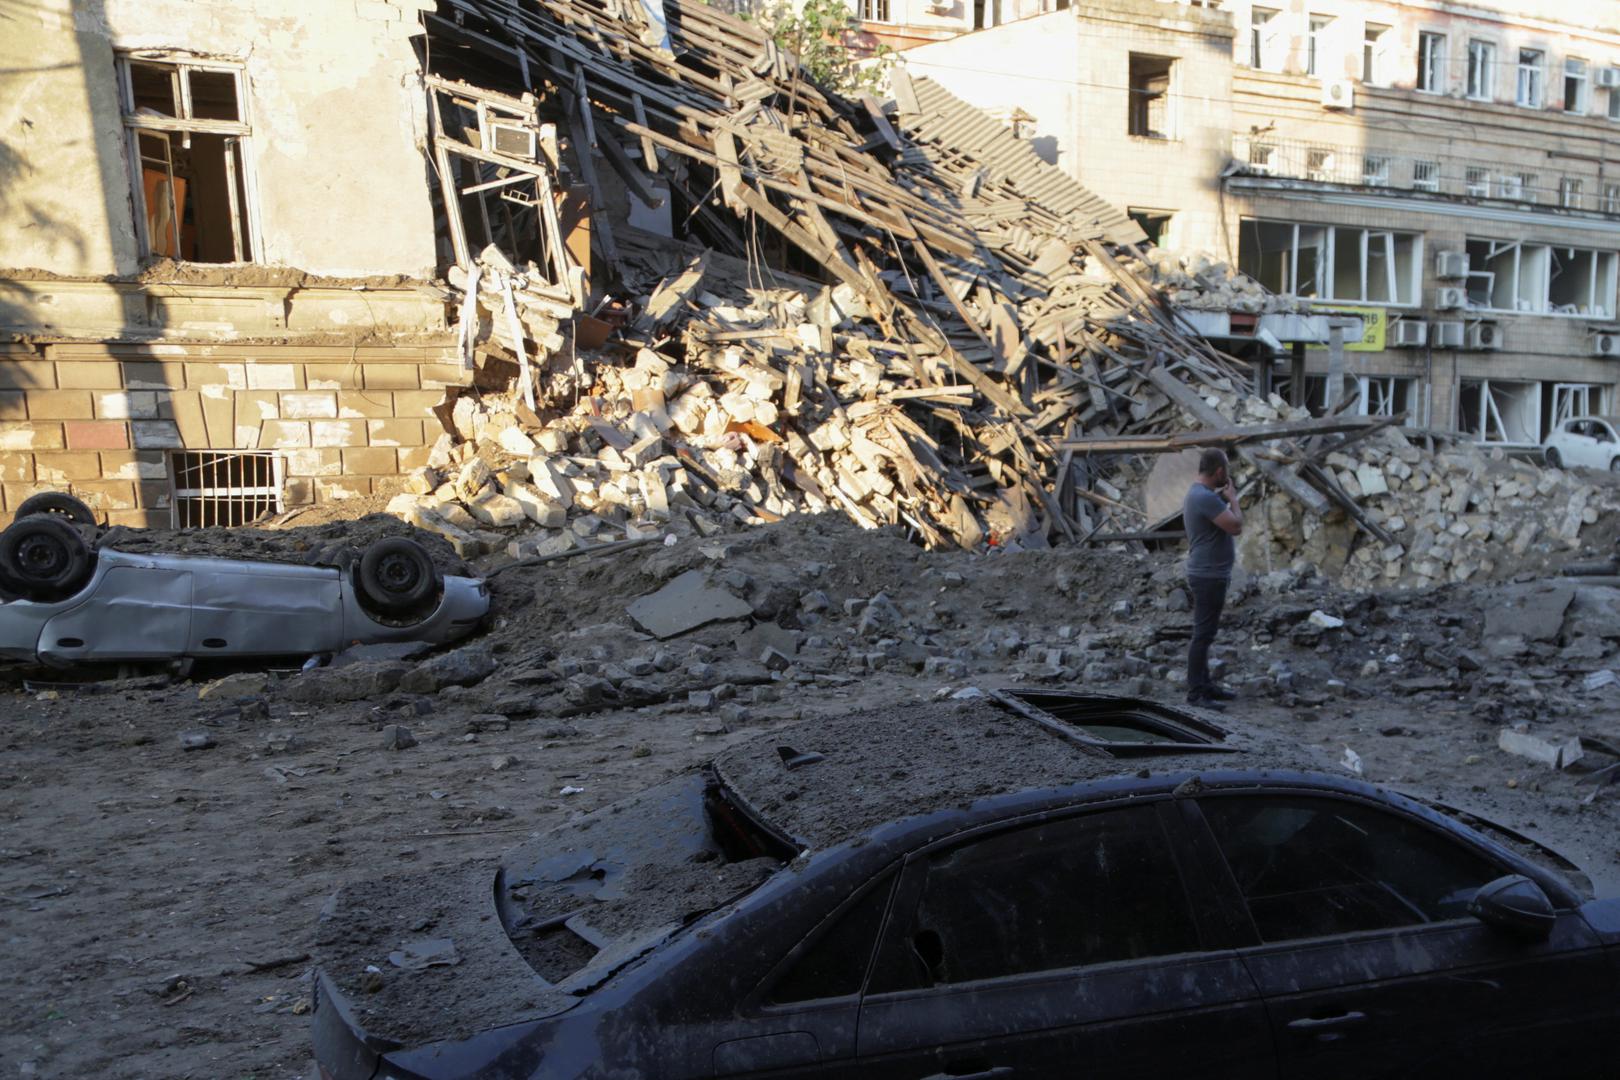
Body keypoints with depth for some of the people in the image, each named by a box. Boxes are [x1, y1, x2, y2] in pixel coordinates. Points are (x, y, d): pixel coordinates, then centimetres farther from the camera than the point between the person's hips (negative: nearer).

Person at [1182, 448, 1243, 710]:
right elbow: (1236, 526, -22)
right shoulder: (1206, 497, -21)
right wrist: (1232, 498, -8)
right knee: (1203, 634, -7)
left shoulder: (1198, 493, 12)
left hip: (1209, 574, 11)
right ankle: (1195, 692, -4)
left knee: (1205, 633, 15)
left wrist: (1224, 498, 12)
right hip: (1209, 576, -11)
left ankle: (1205, 685, 22)